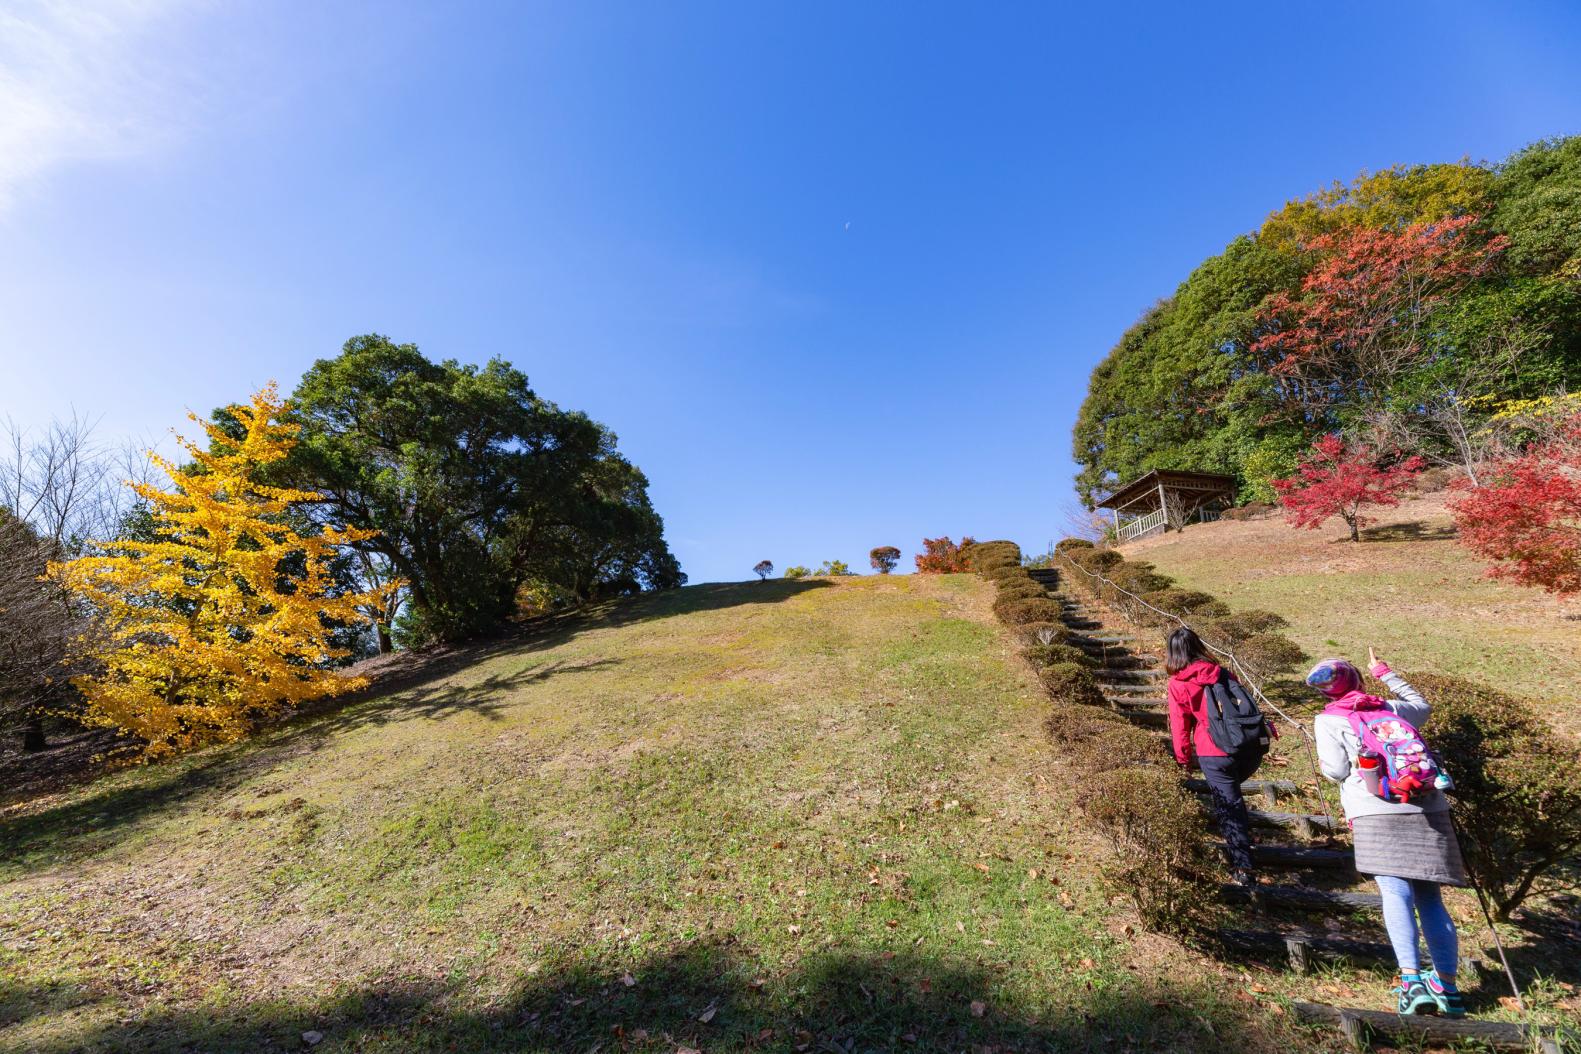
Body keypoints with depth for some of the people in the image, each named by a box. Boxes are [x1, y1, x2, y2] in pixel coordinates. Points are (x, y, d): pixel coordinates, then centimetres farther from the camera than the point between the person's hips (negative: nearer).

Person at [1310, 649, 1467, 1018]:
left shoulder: (1328, 719, 3)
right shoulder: (1391, 708, 16)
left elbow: (1337, 769, -4)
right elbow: (1422, 705, 39)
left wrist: (1323, 763, 18)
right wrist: (1385, 673, 45)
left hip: (1377, 811, -4)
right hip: (1428, 809, 4)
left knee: (1396, 893, -7)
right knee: (1430, 898, 8)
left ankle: (1411, 981, -15)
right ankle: (1446, 986, 10)